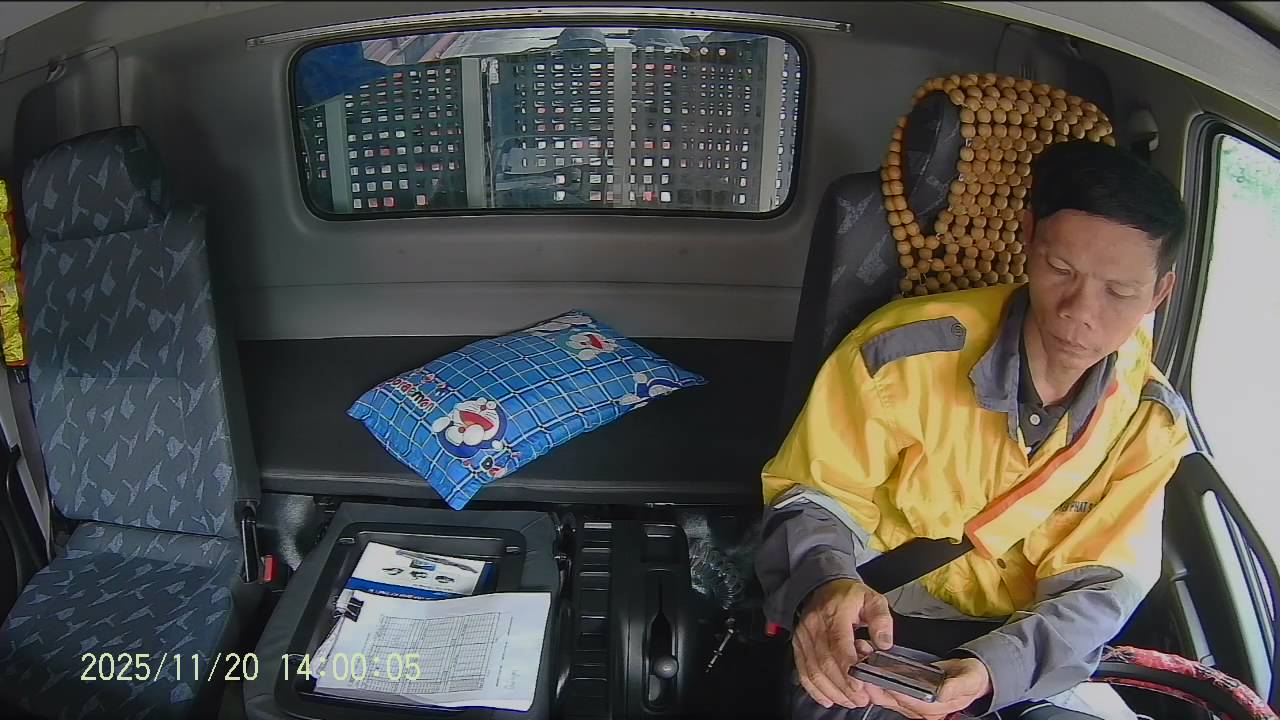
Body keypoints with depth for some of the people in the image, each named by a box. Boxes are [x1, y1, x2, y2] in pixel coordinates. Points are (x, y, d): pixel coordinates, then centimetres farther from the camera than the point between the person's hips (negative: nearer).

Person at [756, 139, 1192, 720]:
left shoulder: (1150, 422, -4)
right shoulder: (908, 348, -17)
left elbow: (1098, 586, -6)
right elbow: (814, 493, -7)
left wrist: (990, 670, -26)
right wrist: (825, 582, -30)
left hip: (1024, 653, 4)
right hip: (870, 628, -3)